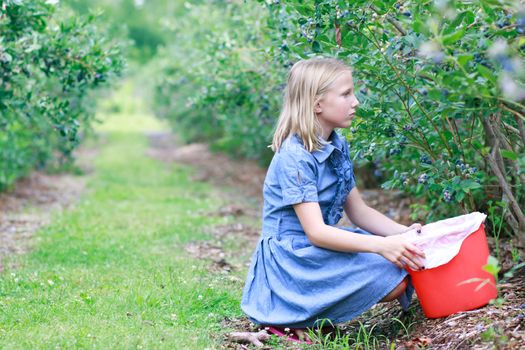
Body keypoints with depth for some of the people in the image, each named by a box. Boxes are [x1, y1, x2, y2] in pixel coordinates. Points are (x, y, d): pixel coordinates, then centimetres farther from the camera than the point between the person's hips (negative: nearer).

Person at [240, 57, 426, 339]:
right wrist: (380, 245, -35)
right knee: (392, 280, -21)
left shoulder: (339, 146, 8)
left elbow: (358, 211, 11)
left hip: (321, 250, 9)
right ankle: (290, 315, -9)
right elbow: (315, 232, -26)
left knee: (404, 263, -3)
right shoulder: (295, 157, -20)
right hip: (292, 260, -9)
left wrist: (403, 232, -5)